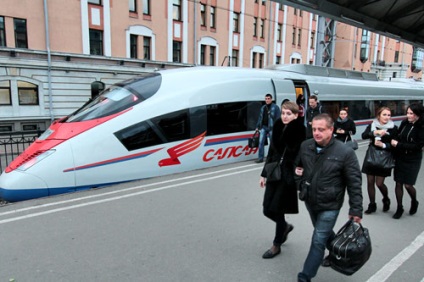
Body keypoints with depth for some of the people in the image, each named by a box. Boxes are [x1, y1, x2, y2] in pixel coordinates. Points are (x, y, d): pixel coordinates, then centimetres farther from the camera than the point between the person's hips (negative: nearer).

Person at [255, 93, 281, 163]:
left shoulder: (275, 107, -4)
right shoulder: (263, 108, 14)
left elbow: (278, 118, -8)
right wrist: (257, 127, 14)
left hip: (271, 128, -5)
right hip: (263, 127, 5)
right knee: (261, 142, -2)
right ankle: (260, 157, 3)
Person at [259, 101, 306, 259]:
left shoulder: (299, 132, -11)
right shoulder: (277, 128, 7)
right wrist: (264, 174, 13)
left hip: (288, 176, -6)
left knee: (276, 210, 0)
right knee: (267, 210, 9)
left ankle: (276, 245, 22)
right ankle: (285, 227, 41)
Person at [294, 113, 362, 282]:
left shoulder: (345, 153, -20)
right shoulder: (305, 146, -8)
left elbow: (354, 184, -15)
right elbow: (296, 165, 12)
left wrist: (356, 209, -14)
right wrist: (300, 183, -2)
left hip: (330, 205, -5)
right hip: (310, 201, 5)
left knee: (318, 241, 0)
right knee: (325, 233, 27)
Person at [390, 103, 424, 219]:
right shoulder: (404, 123, -1)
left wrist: (398, 145, -20)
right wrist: (394, 141, -6)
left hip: (412, 160, -4)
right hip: (400, 158, 4)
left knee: (408, 185, 0)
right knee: (398, 183, 6)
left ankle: (414, 202, 32)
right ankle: (399, 208, 22)